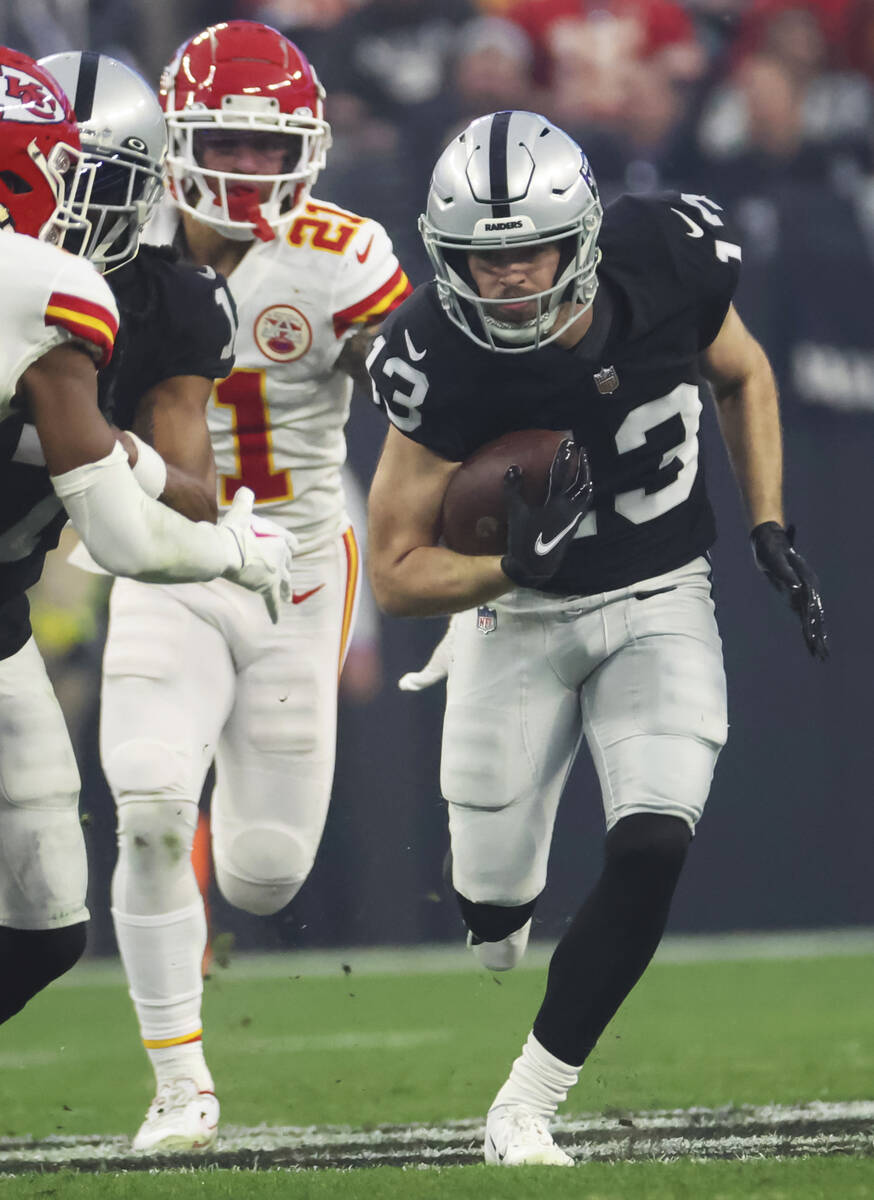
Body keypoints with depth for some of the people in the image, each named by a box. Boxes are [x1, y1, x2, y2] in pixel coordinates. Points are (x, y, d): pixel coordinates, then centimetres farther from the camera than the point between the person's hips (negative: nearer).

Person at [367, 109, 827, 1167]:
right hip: (520, 618, -1)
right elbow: (395, 575, -18)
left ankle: (525, 1107, -3)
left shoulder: (669, 262, -19)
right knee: (494, 909, 2)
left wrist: (770, 532, -2)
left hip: (659, 605, 1)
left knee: (651, 852, -18)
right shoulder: (443, 361, -25)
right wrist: (515, 567, -35)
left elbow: (743, 376, 6)